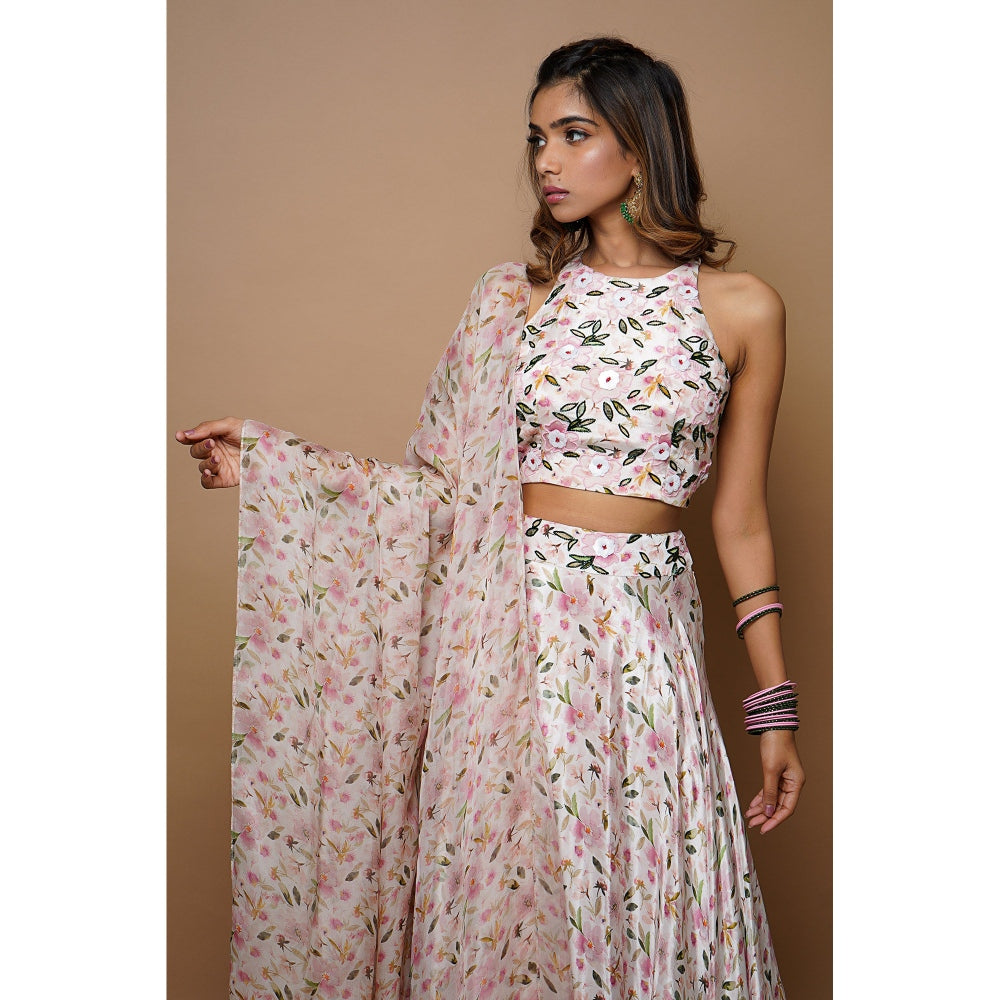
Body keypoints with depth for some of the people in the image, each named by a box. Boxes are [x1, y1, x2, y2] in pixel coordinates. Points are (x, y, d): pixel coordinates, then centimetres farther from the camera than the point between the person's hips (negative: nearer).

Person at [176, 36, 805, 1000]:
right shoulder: (515, 299, 6)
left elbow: (740, 518, 4)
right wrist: (262, 459, 0)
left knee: (636, 900, 5)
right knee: (496, 894, 9)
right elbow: (445, 483, 5)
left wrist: (775, 706, 4)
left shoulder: (742, 308, 1)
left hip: (641, 636, -1)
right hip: (505, 627, 2)